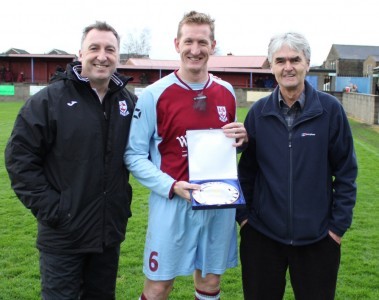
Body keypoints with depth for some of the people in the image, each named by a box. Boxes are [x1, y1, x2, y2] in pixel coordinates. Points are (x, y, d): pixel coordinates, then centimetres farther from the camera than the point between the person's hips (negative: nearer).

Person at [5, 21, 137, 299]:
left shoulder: (129, 101, 5)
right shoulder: (49, 99, -10)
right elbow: (20, 156, -10)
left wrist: (124, 198, 2)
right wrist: (47, 206, -14)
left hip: (111, 231, 4)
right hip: (63, 234, -4)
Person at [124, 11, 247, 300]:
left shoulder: (227, 92, 5)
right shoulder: (154, 95, -8)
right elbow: (134, 155, -7)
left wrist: (241, 138, -5)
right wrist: (171, 186, -20)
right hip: (172, 203, -3)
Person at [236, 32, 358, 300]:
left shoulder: (330, 109, -7)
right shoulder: (259, 112, -1)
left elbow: (346, 172, -4)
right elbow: (247, 169, 6)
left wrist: (339, 225, -5)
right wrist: (243, 214, 2)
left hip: (318, 236, -1)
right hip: (262, 233, 2)